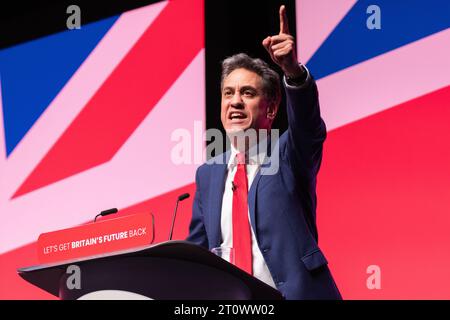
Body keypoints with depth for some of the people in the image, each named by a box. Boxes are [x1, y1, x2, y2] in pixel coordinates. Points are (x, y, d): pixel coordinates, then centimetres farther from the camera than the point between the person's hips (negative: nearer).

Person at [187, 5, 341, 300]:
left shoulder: (290, 155, 3)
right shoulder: (208, 175, 14)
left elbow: (308, 126, -19)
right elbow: (196, 250, 18)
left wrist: (293, 71, -35)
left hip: (294, 293, -2)